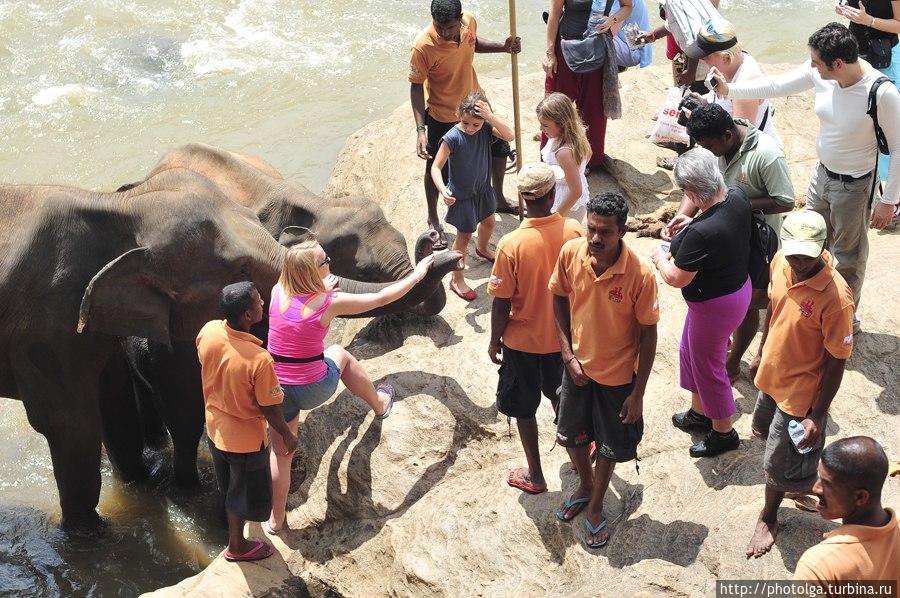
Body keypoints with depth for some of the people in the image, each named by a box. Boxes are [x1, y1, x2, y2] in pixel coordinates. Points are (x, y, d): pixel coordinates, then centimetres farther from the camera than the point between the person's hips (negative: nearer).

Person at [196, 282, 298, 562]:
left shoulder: (208, 331, -20)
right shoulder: (259, 360, -38)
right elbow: (269, 409, -23)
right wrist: (287, 436, -5)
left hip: (215, 426, 6)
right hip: (245, 439, -6)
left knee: (229, 484, 33)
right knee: (245, 494, 21)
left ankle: (234, 521, 61)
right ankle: (237, 546, 43)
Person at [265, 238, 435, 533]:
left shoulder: (278, 292, -7)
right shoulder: (329, 302, -17)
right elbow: (382, 298, -5)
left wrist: (320, 288, 35)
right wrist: (418, 274, 9)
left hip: (277, 388, 2)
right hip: (313, 390, -2)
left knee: (281, 452, 18)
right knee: (339, 354, 28)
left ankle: (276, 519, 29)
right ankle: (379, 404, 50)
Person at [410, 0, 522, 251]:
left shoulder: (469, 22, -18)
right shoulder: (423, 47, -34)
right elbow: (416, 87, -22)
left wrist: (503, 47, -8)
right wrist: (420, 130, -28)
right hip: (443, 115, -6)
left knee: (500, 145, 21)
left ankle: (499, 199, 48)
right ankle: (433, 222, 34)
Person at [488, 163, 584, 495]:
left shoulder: (511, 244, -26)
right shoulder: (573, 231, -16)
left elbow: (502, 303, -17)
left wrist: (494, 341, -1)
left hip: (522, 341, -4)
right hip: (563, 334, 4)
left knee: (523, 408, 17)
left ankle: (534, 475, 29)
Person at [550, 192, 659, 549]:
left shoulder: (640, 275, -29)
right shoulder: (571, 253, -19)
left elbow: (648, 334, -17)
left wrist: (638, 392, -13)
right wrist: (568, 354, -7)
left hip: (618, 375, -3)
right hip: (578, 364, 4)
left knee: (609, 447, 17)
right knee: (571, 436, 22)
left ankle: (595, 509, 42)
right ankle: (585, 486, 53)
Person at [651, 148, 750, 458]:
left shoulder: (701, 234, -38)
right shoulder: (738, 197, -13)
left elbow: (675, 278, -24)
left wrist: (660, 257, -6)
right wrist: (693, 222, 5)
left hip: (716, 304, -9)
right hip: (738, 285, 9)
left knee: (708, 366, 15)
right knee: (691, 351, 28)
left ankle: (723, 432, 37)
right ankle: (699, 412, 50)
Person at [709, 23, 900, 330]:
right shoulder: (820, 73, -16)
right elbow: (776, 85, -3)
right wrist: (728, 90, -9)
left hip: (853, 186, -6)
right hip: (822, 173, 6)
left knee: (849, 255, 15)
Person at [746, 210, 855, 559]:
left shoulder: (836, 297, -34)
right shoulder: (781, 263, -14)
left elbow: (837, 361, -23)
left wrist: (816, 416, -18)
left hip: (800, 391, -7)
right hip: (771, 375, 7)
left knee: (777, 463, 10)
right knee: (763, 431, 30)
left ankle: (768, 519, 40)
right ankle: (804, 477, 58)